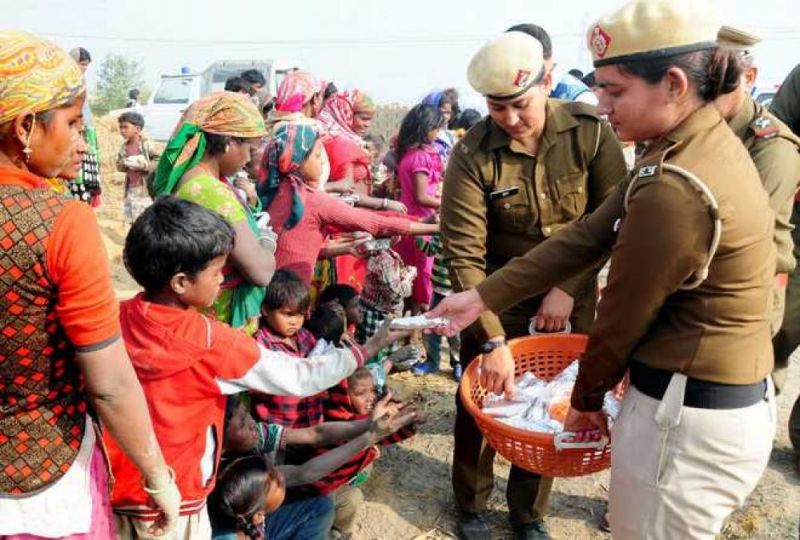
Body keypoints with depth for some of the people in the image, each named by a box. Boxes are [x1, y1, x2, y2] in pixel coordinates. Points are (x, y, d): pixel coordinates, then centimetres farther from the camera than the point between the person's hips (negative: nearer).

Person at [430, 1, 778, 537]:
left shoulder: (675, 190, -27)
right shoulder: (706, 140, 4)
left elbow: (622, 319, -16)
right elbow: (589, 235, 1)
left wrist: (586, 401, 3)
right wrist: (481, 298, 0)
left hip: (686, 419, -9)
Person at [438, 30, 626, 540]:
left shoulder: (590, 130, -12)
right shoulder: (472, 155, -17)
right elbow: (464, 254, -21)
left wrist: (568, 287, -14)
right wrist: (492, 340, -25)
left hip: (570, 298, 2)